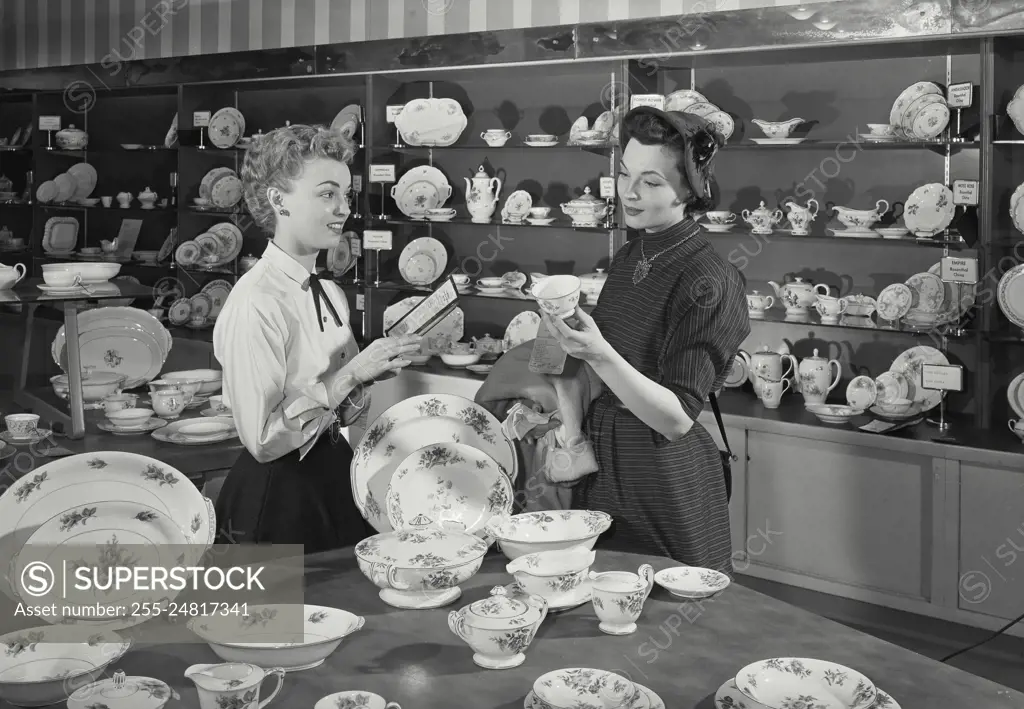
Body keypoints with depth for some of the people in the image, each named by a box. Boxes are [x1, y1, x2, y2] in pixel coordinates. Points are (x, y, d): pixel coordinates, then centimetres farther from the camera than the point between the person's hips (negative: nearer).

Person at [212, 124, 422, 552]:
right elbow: (263, 439, -23)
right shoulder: (256, 303, -20)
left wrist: (374, 368, -5)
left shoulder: (330, 293, 5)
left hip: (334, 477, 8)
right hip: (278, 497, -8)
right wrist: (351, 374, -22)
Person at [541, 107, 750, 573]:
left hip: (666, 485, -7)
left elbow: (677, 419, -21)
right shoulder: (627, 259, 6)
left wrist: (599, 355, -31)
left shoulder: (709, 281, -17)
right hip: (600, 474, 7)